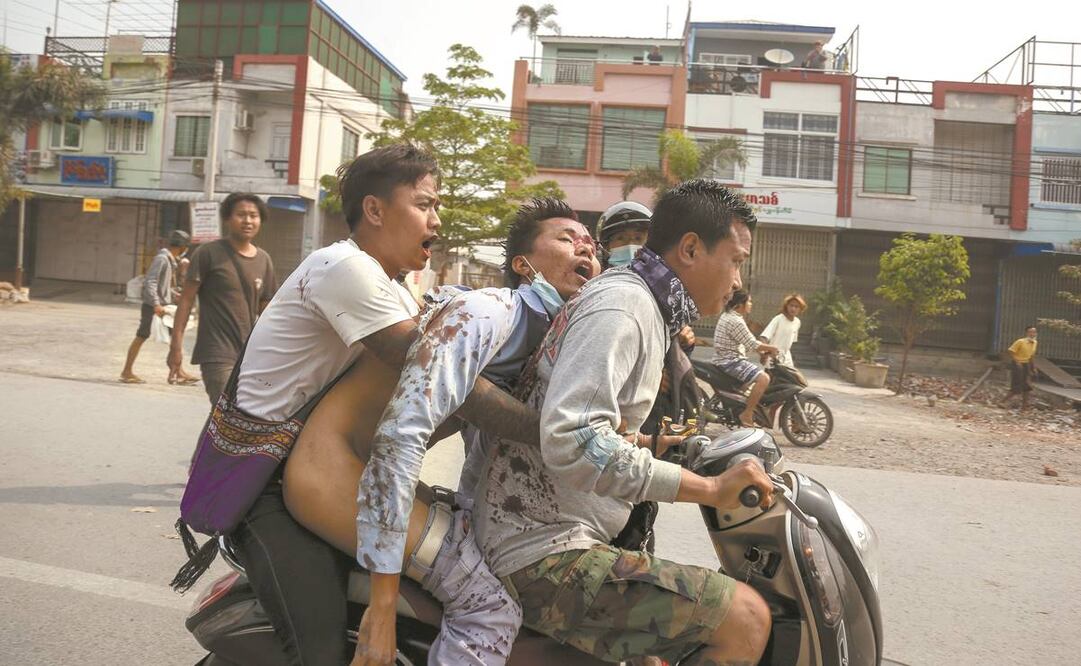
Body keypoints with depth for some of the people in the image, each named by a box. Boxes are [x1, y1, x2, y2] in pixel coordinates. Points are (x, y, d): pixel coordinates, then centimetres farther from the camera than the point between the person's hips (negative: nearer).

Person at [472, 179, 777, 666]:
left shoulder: (636, 301, 16)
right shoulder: (623, 303, -16)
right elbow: (570, 441, -30)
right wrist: (709, 488, -27)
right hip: (543, 555, -11)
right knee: (745, 618, -20)